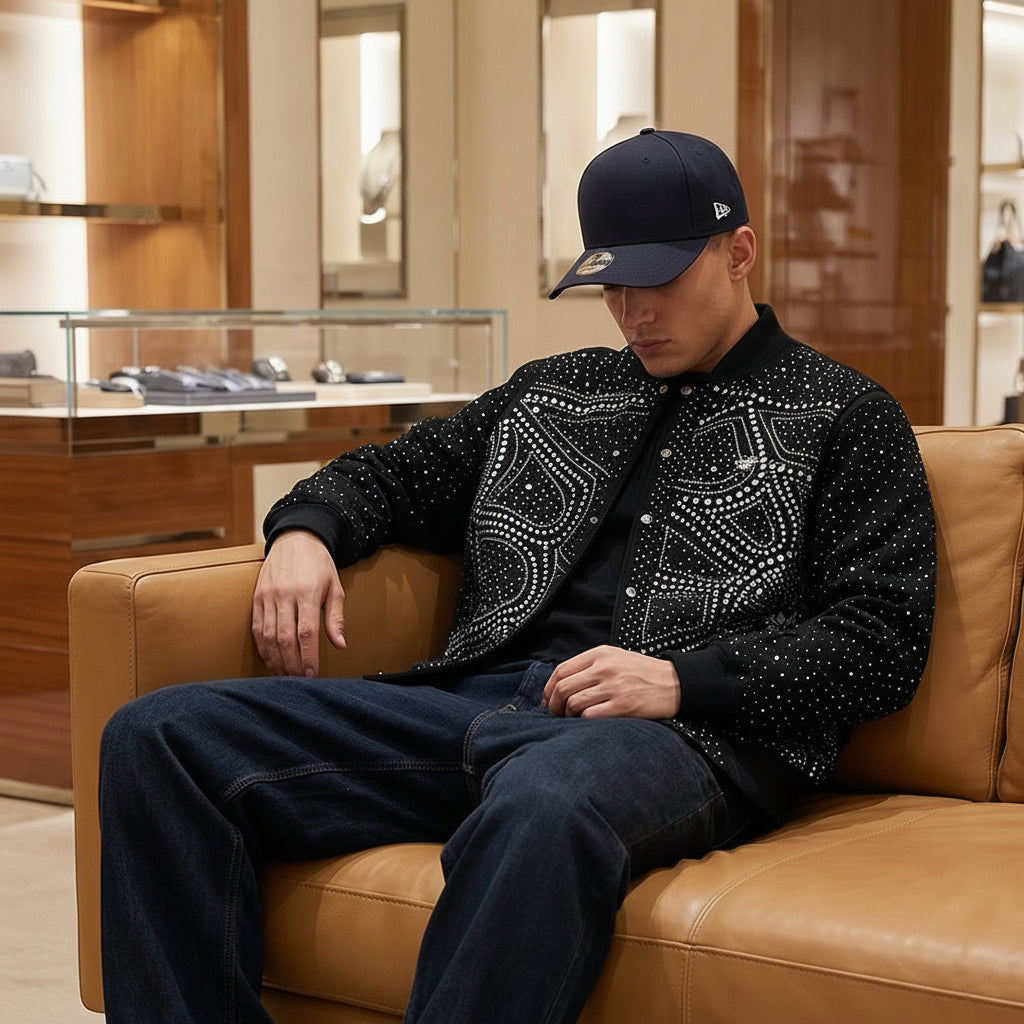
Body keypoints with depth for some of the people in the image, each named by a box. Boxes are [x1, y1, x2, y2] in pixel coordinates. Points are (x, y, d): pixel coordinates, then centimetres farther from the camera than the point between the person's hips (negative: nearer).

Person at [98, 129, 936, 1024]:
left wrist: (683, 681, -11)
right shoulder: (550, 394, 27)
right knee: (159, 739, -14)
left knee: (541, 807, -44)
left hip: (686, 734, -5)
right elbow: (402, 473, 33)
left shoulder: (842, 419, 12)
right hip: (482, 703, 6)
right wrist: (305, 530, 9)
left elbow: (883, 639, 2)